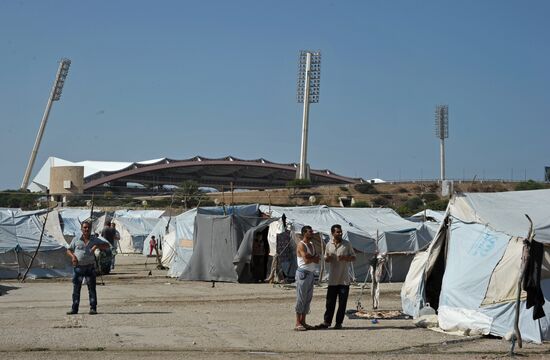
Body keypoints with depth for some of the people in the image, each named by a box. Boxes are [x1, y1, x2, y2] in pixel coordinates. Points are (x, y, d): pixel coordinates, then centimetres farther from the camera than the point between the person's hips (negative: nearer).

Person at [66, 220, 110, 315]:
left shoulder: (95, 240, 5)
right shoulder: (76, 240, 5)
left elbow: (107, 245, 6)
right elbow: (68, 250, 12)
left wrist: (97, 246, -11)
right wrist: (73, 256, -8)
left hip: (90, 267, -1)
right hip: (78, 267, 1)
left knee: (92, 288, -2)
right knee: (76, 289, 4)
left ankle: (93, 308, 2)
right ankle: (74, 309, 10)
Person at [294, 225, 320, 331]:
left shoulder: (312, 245, 16)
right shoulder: (301, 245, -10)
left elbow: (317, 260, 7)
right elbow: (306, 260, -20)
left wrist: (310, 257, -11)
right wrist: (313, 258, -2)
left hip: (310, 273, 9)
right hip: (303, 273, -9)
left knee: (308, 299, 9)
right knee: (301, 298, -7)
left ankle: (303, 322, 14)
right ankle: (297, 323, -5)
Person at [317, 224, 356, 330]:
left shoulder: (347, 244, 1)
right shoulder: (329, 245, 7)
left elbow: (353, 257, 4)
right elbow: (326, 259, 16)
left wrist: (345, 258, -15)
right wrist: (328, 258, -8)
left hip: (344, 279, -1)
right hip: (333, 279, 2)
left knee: (342, 303, 2)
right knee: (330, 301, 3)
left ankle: (339, 323, 10)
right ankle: (327, 322, 9)